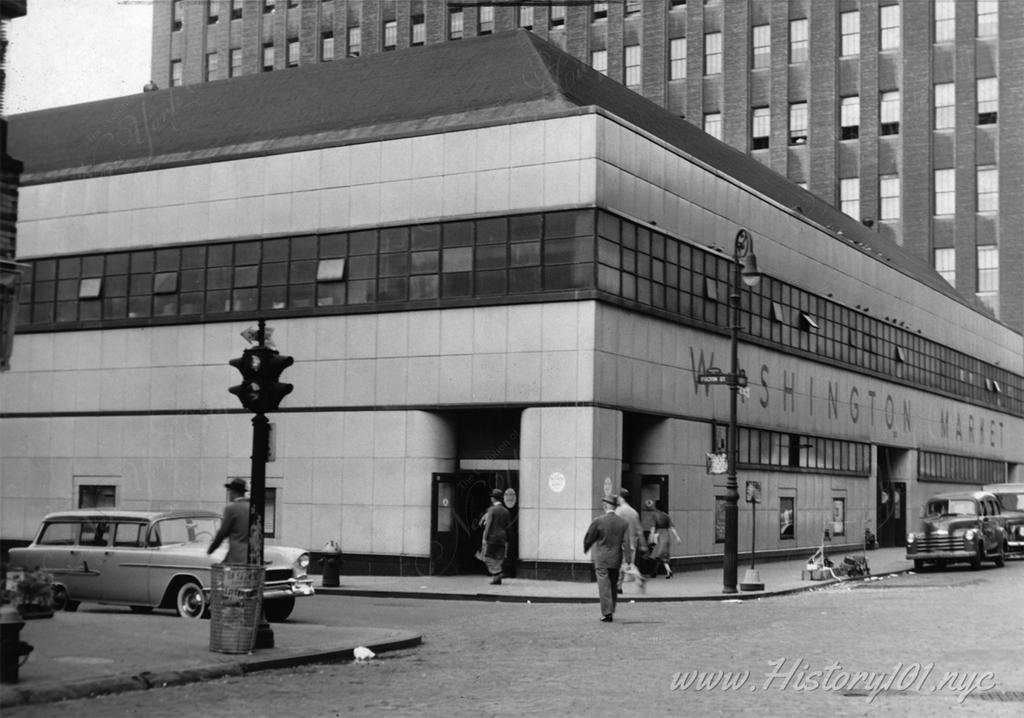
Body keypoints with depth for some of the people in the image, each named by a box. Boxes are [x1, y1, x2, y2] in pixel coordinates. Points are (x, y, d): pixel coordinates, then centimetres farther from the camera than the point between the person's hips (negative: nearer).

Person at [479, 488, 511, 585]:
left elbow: (488, 525, -12)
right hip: (502, 539, 6)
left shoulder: (492, 510, -8)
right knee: (498, 558, 8)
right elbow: (507, 527, 12)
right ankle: (497, 578, 6)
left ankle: (497, 573, -12)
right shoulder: (506, 511, 10)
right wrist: (506, 541, 16)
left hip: (492, 538, -6)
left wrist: (485, 538, -10)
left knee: (488, 557, 2)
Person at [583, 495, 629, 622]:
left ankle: (607, 613, -6)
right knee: (613, 586, 17)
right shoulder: (623, 522, -3)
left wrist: (585, 550, 18)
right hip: (616, 559, 4)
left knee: (604, 586, -1)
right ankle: (611, 611, 25)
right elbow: (626, 543, -5)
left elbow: (588, 539, -3)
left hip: (601, 559, -4)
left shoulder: (598, 521, -12)